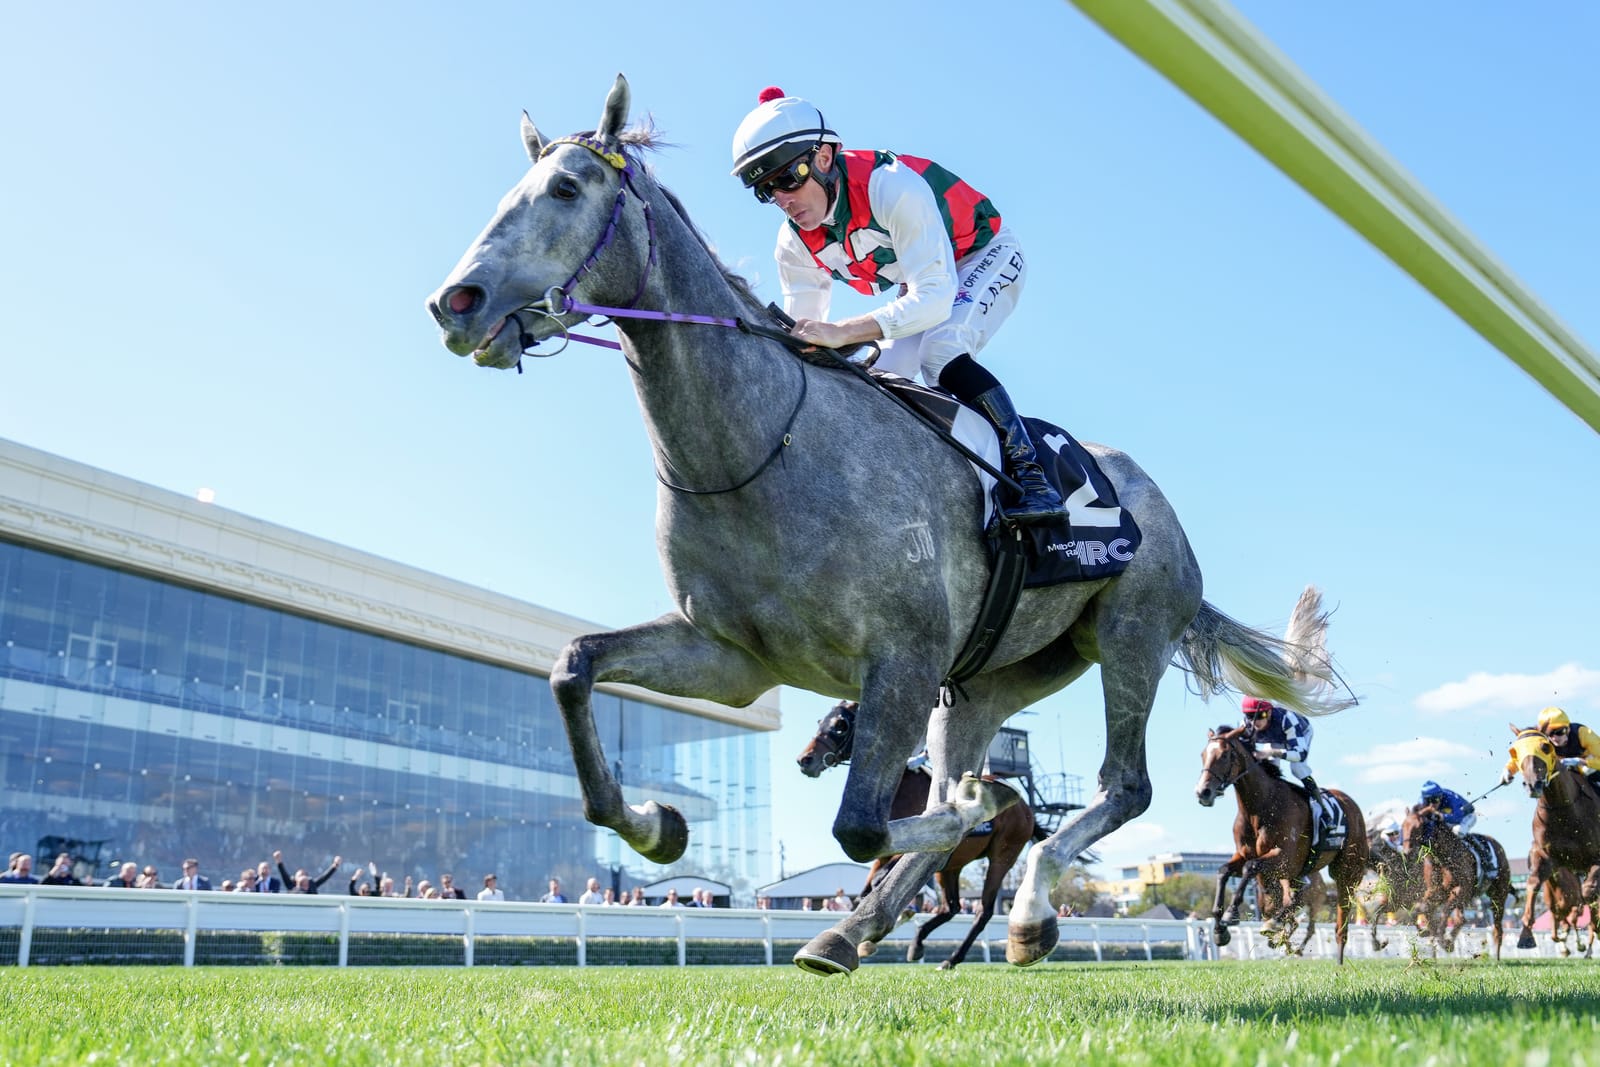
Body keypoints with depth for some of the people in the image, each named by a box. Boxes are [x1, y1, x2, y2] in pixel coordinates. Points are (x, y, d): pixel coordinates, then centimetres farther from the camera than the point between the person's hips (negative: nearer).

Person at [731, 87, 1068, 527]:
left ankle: (1030, 474, -30)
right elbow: (804, 329, -6)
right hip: (922, 283, 8)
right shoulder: (795, 245, -12)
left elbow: (936, 298, -41)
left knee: (939, 354, -32)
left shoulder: (890, 186, -35)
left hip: (985, 258, -8)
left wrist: (843, 332, -51)